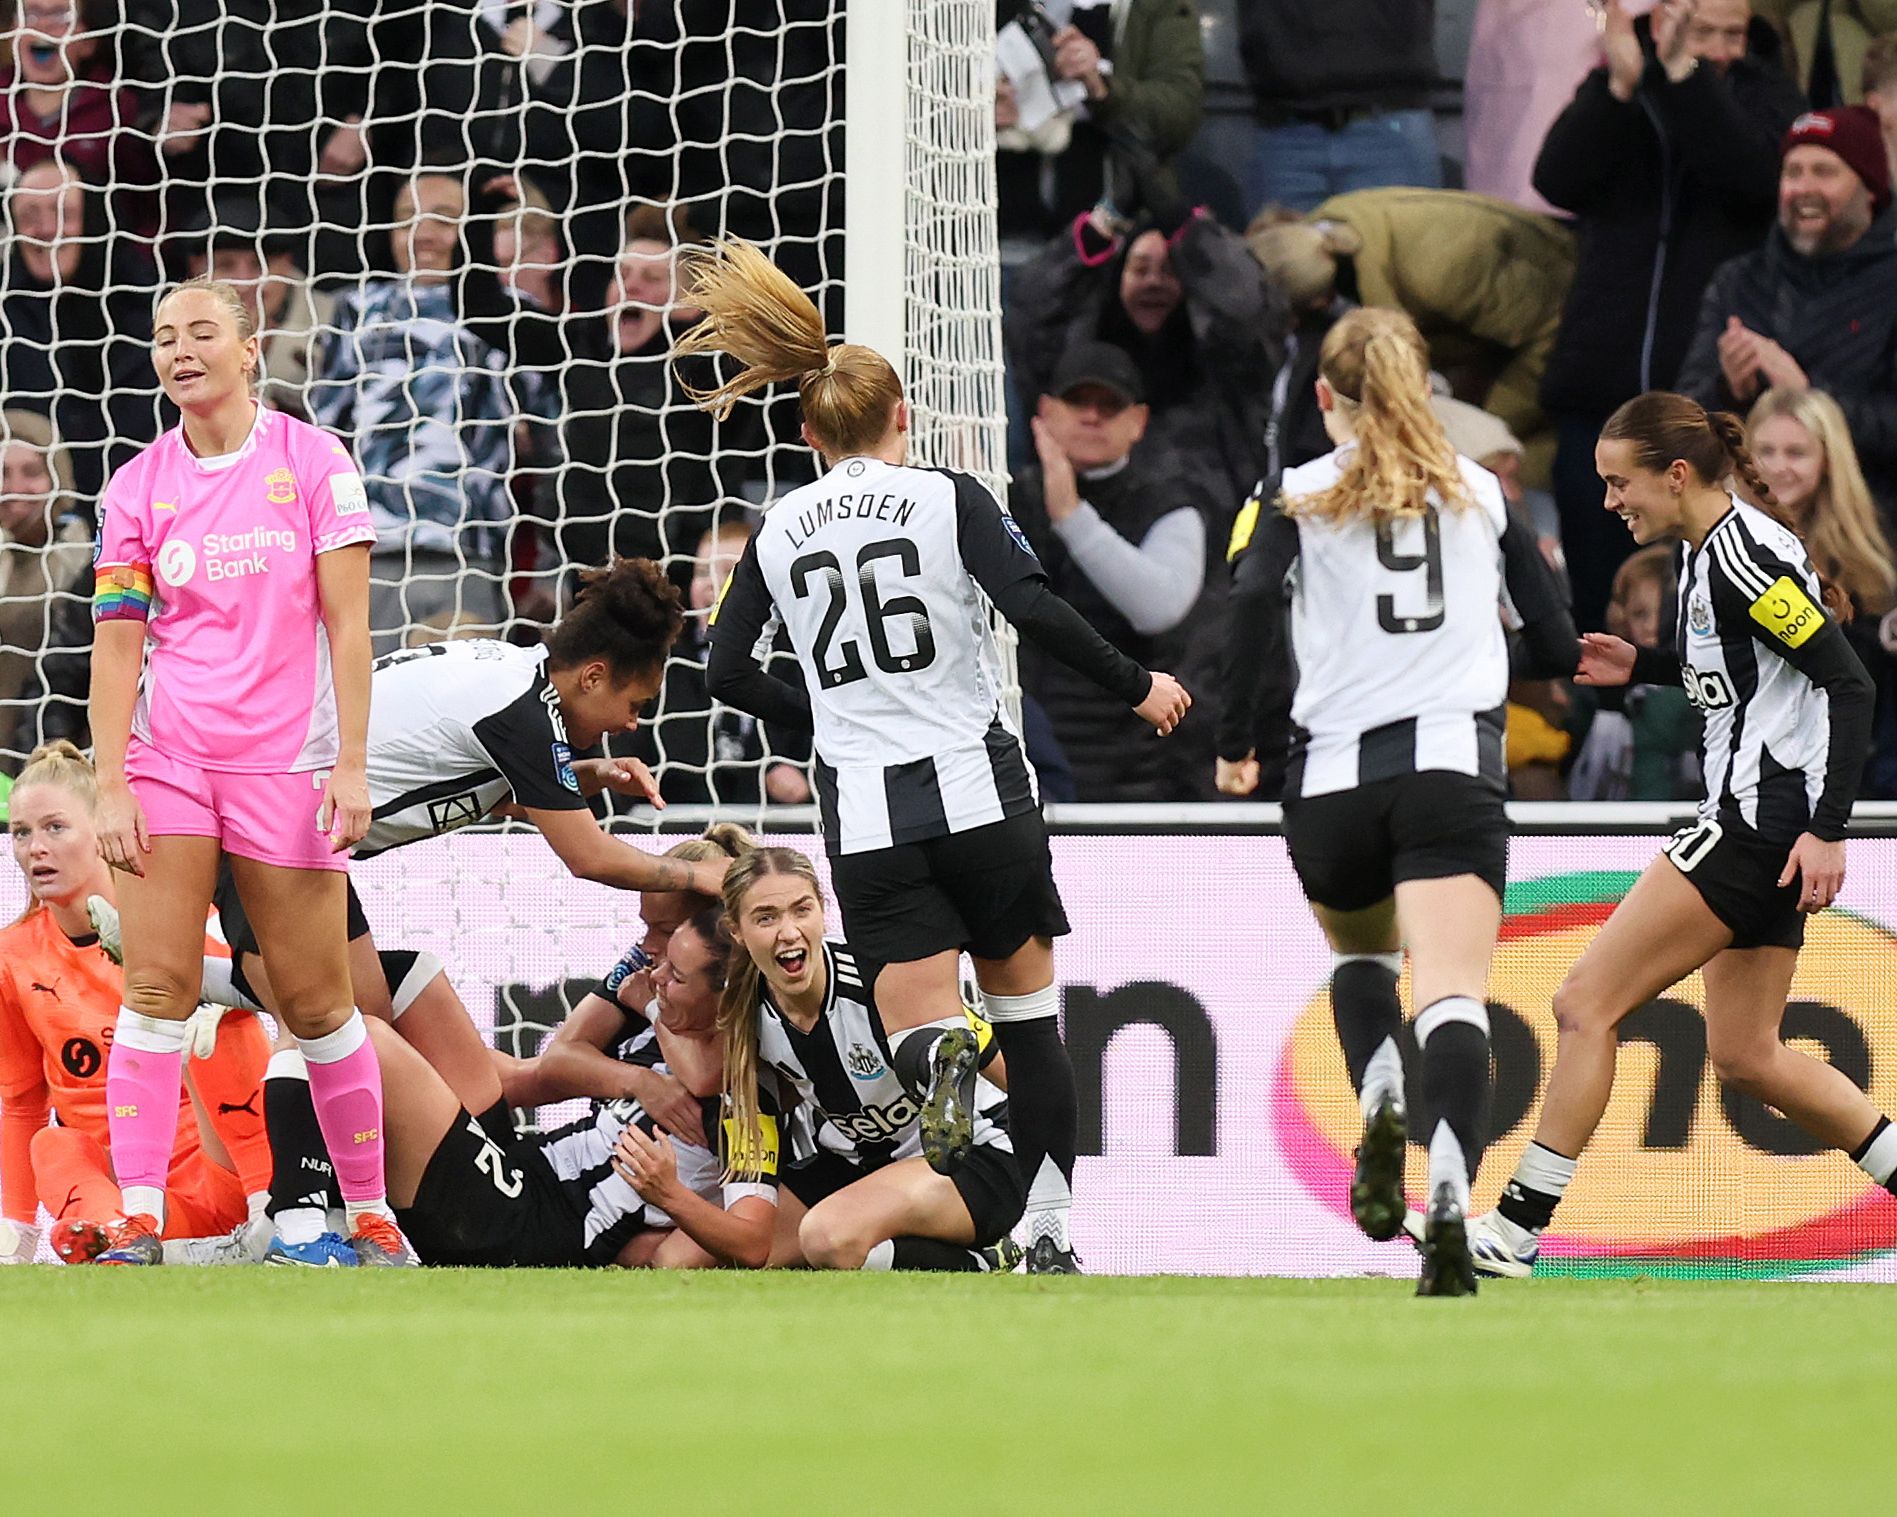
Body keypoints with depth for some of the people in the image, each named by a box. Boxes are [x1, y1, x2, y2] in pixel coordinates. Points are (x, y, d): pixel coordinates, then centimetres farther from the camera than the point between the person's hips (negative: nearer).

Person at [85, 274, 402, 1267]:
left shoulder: (311, 460, -1)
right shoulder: (138, 487, 5)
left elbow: (347, 623, -2)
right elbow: (118, 642, 3)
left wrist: (350, 766, -9)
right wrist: (110, 786, -5)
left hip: (287, 763, -2)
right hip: (170, 757, 2)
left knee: (316, 1001, 0)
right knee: (155, 987, -9)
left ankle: (371, 1215, 12)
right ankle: (138, 1223, -10)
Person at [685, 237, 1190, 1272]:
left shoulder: (779, 532, 9)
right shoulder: (948, 499, -1)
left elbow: (727, 674, 9)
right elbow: (1033, 611, -13)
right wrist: (1136, 688, -2)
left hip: (863, 812, 1)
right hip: (976, 787, -1)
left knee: (916, 1020, -1)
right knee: (1025, 1007, 15)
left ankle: (938, 1064, -41)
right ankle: (1049, 1234, 10)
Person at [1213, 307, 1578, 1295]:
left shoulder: (1297, 497, 8)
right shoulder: (1482, 491, 15)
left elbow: (1252, 601, -11)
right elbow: (1557, 648, 15)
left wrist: (1234, 746, -1)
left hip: (1332, 778, 1)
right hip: (1454, 766, -1)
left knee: (1359, 950, 29)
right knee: (1453, 997, -14)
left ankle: (1380, 1097, 0)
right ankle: (1451, 1189, -39)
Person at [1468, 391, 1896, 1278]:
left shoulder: (1741, 555, -17)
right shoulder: (1712, 550, 13)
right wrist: (1643, 667, 16)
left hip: (1765, 822, -10)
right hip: (1759, 822, 10)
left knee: (1586, 1005, -8)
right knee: (1743, 1056, 14)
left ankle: (1513, 1235, -6)